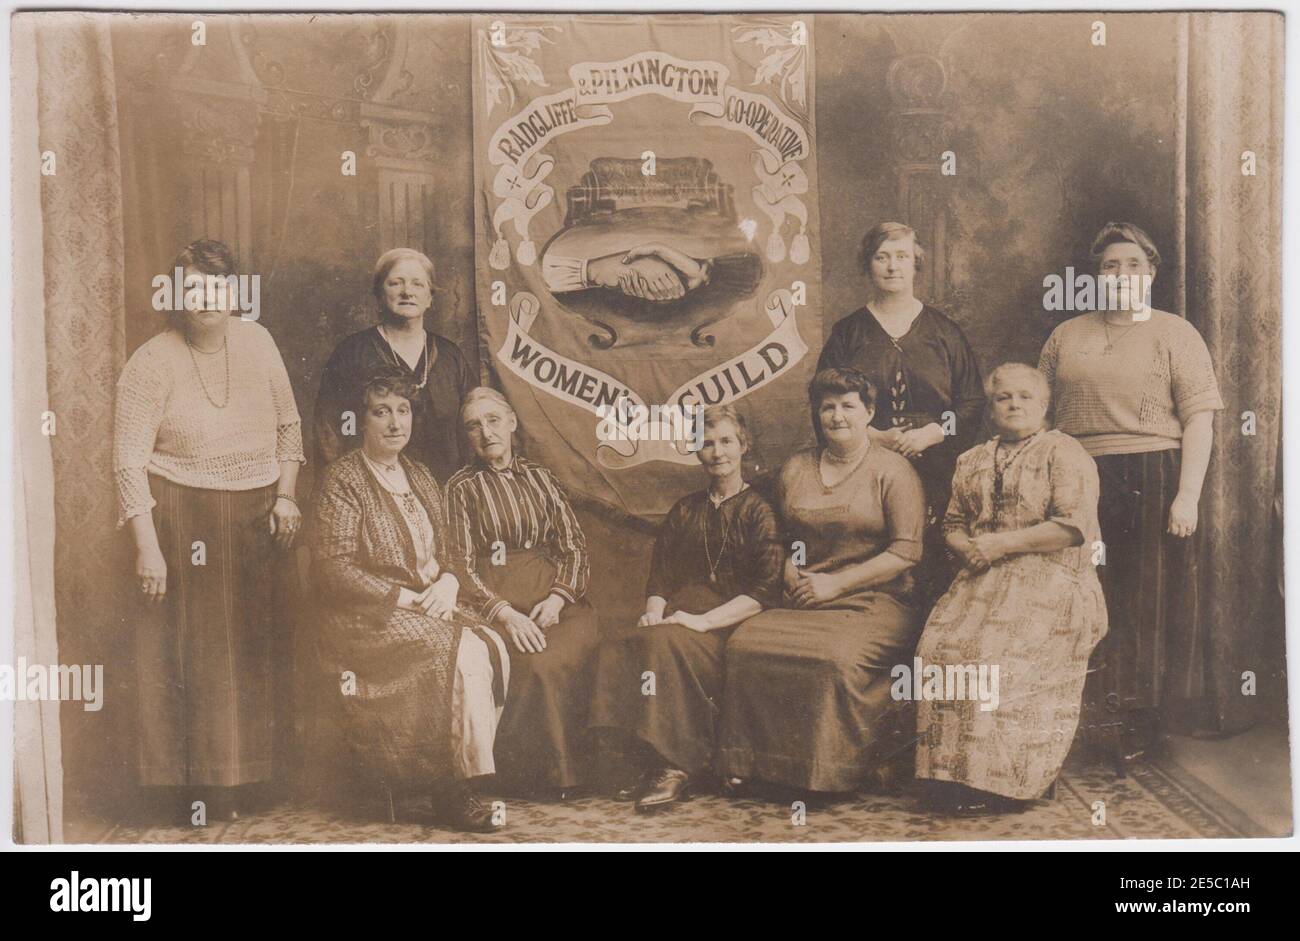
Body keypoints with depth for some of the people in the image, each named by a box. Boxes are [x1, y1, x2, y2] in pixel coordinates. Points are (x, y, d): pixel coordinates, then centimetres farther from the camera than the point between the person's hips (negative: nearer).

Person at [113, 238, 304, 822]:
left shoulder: (256, 341, 4)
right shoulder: (152, 363, -10)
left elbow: (288, 424, 13)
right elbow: (129, 462, -13)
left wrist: (285, 494, 4)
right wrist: (148, 549, -18)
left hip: (254, 518, 5)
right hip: (182, 521, -5)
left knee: (251, 646, 12)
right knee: (191, 649, 1)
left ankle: (245, 779, 26)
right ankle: (196, 786, 14)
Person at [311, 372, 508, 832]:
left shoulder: (420, 478, 18)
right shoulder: (343, 479, -4)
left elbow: (447, 552, 20)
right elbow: (332, 568, -13)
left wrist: (448, 582, -4)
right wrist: (406, 597, -17)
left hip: (431, 603, 7)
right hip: (366, 617, -6)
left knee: (494, 647, -22)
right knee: (461, 652, -29)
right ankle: (453, 791, -19)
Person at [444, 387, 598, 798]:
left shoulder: (539, 477, 18)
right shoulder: (461, 486, 8)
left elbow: (574, 544, 11)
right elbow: (462, 565, -1)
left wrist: (557, 598, -8)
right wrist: (505, 613, -16)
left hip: (554, 595, 3)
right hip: (494, 598, -3)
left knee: (581, 645, -27)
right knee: (537, 664, -30)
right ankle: (549, 772, -13)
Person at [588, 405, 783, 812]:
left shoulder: (759, 510, 4)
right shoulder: (685, 510, 23)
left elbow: (766, 590, -7)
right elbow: (660, 575, 19)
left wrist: (703, 621, -16)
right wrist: (654, 611, -4)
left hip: (733, 624, -5)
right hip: (681, 617, 5)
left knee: (663, 643, -34)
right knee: (618, 645, -25)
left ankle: (680, 764, -27)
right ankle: (652, 762, -23)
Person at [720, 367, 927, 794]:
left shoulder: (892, 470, 2)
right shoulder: (795, 470, 17)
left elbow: (907, 551, -6)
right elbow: (782, 540, 24)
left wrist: (836, 584, -11)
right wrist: (792, 575, 1)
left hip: (876, 602, -4)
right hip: (804, 601, 5)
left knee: (837, 656, -34)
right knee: (746, 644, -23)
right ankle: (755, 764, -12)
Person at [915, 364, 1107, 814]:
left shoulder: (1064, 452, 4)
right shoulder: (972, 461, 24)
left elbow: (1073, 526, -8)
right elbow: (952, 524, 26)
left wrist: (1001, 543, -11)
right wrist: (966, 547, 1)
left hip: (1048, 579, -5)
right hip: (983, 580, 5)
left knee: (1000, 654, -30)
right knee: (942, 644, -23)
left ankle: (1003, 781, -20)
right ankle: (952, 775, -18)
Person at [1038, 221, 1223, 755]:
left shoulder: (1174, 334, 4)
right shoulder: (1066, 337, 15)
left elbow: (1199, 419, -3)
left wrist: (1188, 496, -12)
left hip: (1152, 480, -3)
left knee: (1151, 602, 2)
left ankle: (1145, 719, 13)